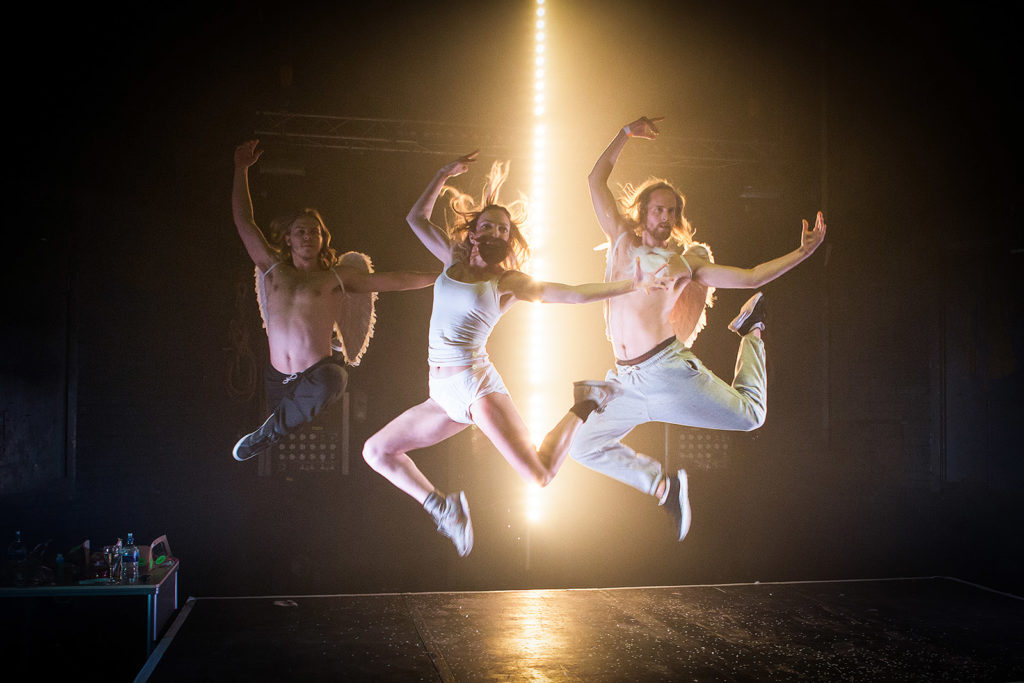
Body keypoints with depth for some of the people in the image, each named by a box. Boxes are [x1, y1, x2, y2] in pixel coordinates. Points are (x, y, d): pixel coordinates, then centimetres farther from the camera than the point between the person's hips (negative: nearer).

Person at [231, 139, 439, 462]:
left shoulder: (337, 276, 9)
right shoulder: (273, 269, 15)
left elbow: (393, 280, 7)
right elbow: (244, 221, 18)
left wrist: (442, 276, 3)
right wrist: (241, 169, 17)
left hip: (320, 370, -3)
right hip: (279, 376, 3)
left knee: (329, 383, -39)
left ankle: (270, 430, -16)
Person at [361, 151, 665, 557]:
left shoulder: (509, 281, 0)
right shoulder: (453, 260, 14)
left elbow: (573, 294, -4)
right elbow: (417, 218, 23)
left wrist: (631, 285, -8)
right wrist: (444, 176, 18)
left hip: (475, 384, -5)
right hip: (443, 395, 5)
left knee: (539, 477, -14)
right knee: (376, 452, 5)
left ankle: (583, 404, 10)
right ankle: (444, 508, 17)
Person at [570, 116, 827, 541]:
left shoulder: (684, 261, 9)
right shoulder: (622, 241, 13)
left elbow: (750, 277, 8)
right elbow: (597, 180, 15)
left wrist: (801, 253, 5)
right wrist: (626, 135, 13)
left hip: (668, 368, -2)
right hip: (626, 379, 3)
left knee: (750, 416, 0)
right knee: (585, 447, 3)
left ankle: (751, 330, 26)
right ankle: (663, 484, 20)